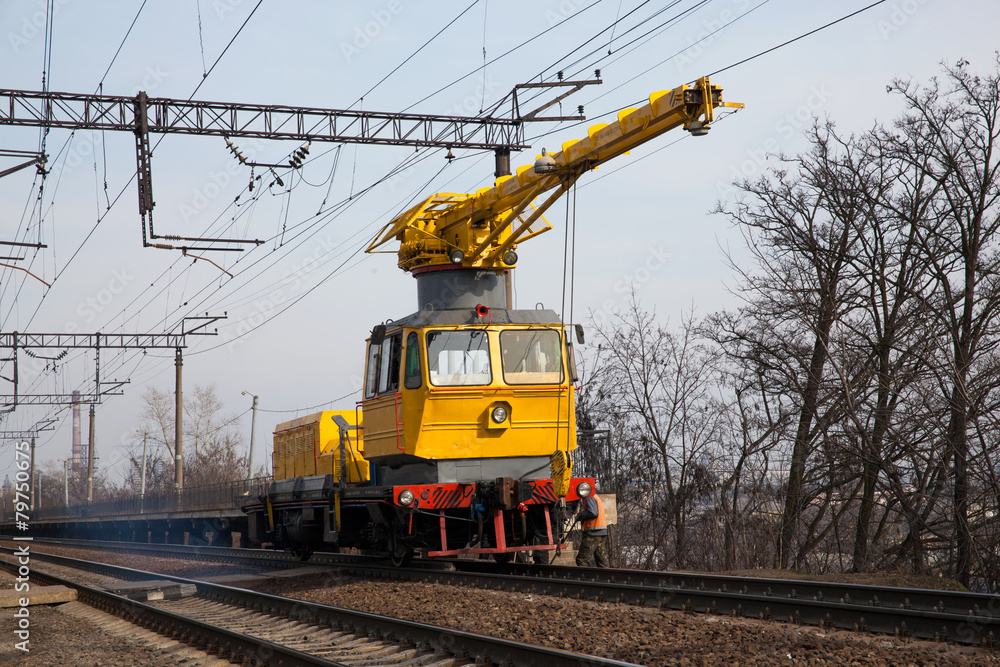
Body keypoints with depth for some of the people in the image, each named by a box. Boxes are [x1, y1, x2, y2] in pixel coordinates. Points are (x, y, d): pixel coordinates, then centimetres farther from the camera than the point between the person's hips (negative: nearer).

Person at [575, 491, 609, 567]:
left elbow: (593, 513, -21)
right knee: (602, 562, 7)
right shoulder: (596, 497, 23)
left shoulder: (590, 498, -8)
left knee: (582, 559, -9)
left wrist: (581, 515, -7)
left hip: (593, 533, -10)